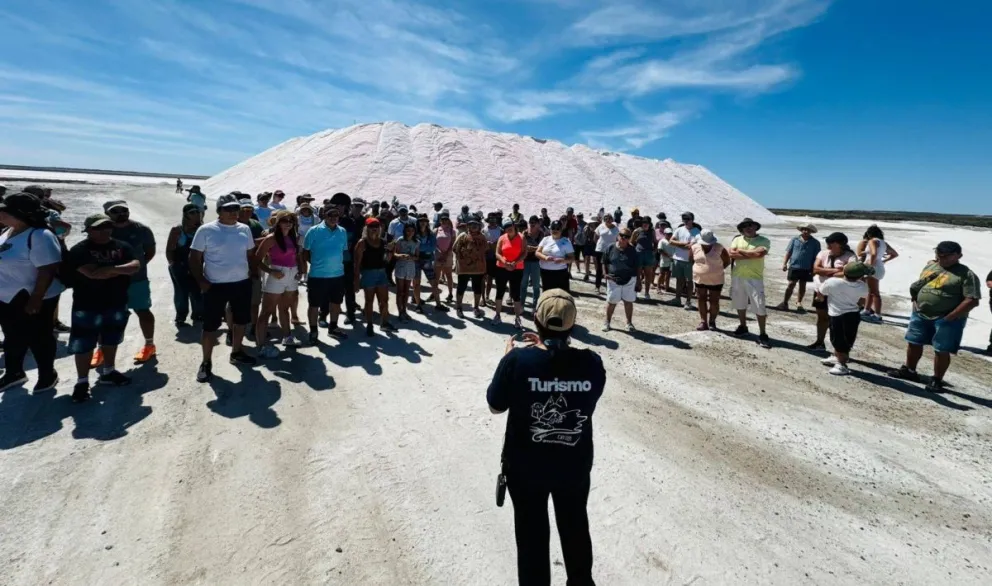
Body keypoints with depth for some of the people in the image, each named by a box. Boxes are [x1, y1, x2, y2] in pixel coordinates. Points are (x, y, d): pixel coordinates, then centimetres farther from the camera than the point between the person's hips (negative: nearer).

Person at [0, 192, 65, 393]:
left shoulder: (40, 236, -23)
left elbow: (47, 270, -25)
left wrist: (35, 299, -26)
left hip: (31, 299, -9)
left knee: (38, 338, 7)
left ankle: (48, 374, 24)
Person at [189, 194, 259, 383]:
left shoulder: (245, 229, 5)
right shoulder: (206, 230, -7)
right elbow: (194, 258, -5)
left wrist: (254, 274, 6)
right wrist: (201, 281, -12)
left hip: (242, 284, 5)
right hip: (215, 286, -4)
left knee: (241, 321, 17)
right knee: (210, 325, 3)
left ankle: (236, 353, 36)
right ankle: (206, 362, 17)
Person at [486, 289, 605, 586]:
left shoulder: (518, 359, -24)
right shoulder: (592, 363, -17)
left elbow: (495, 405, -9)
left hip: (525, 467, -2)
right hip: (575, 465, 3)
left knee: (532, 534, 20)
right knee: (575, 528, 28)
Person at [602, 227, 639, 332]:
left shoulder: (633, 250, -3)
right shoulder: (610, 248, -2)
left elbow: (637, 266, 1)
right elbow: (605, 263, 6)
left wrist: (638, 282, -1)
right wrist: (606, 274, -7)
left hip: (629, 280, 0)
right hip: (613, 280, 0)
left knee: (628, 302, 9)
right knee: (611, 302, 7)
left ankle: (629, 323, 23)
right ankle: (607, 322, 22)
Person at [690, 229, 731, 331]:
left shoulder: (719, 248, -12)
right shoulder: (694, 247, -4)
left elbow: (727, 261, 1)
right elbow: (691, 260, 12)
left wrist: (716, 269, 0)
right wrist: (699, 268, 4)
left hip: (716, 280, -2)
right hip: (699, 279, 3)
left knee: (714, 301, 4)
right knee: (701, 300, 8)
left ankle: (712, 321, 20)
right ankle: (703, 321, 18)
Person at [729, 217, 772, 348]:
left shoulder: (764, 241, -3)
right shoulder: (737, 239, 5)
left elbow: (760, 253, -21)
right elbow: (731, 254, -10)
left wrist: (741, 251, -9)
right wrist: (751, 254, -14)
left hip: (755, 278, -4)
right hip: (737, 277, 4)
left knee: (759, 306, -4)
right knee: (740, 303, 16)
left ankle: (762, 334, 5)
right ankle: (743, 327, 34)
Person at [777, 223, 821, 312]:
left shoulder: (815, 243, 1)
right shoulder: (794, 239, 2)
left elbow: (816, 257, 2)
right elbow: (788, 252, 4)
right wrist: (784, 263, -2)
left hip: (806, 269, 1)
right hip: (794, 266, -1)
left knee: (802, 285, 11)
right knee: (791, 284, 0)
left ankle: (799, 302, 26)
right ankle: (785, 303, 7)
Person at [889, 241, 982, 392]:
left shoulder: (967, 275, -12)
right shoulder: (930, 266, 8)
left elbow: (972, 301, -17)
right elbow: (916, 286, 20)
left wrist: (950, 317, -20)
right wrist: (915, 301, 8)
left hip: (946, 319, -6)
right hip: (920, 314, 6)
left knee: (942, 350, 1)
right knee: (914, 343, 15)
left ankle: (937, 380, 14)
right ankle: (909, 370, 32)